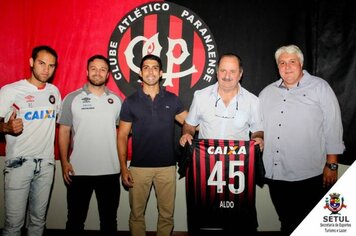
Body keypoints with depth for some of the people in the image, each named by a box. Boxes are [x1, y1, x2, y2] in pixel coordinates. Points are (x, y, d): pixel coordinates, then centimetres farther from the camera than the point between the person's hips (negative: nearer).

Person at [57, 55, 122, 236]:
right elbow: (64, 132, 1)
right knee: (75, 219, 14)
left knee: (109, 220, 15)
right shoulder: (72, 99, 0)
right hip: (79, 171, -1)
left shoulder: (116, 100, 5)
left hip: (110, 171, 2)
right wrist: (64, 162, -7)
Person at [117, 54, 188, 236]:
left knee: (167, 214, 9)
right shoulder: (130, 101, 0)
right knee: (136, 213, 9)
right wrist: (123, 168, -5)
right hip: (139, 166, -1)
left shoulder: (172, 99, 4)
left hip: (167, 166, 1)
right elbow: (122, 136, 1)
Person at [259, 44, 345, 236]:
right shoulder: (267, 93, 13)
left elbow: (333, 127, -2)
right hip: (275, 174, 4)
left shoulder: (320, 87, 1)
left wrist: (331, 165, -5)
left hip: (309, 176, -3)